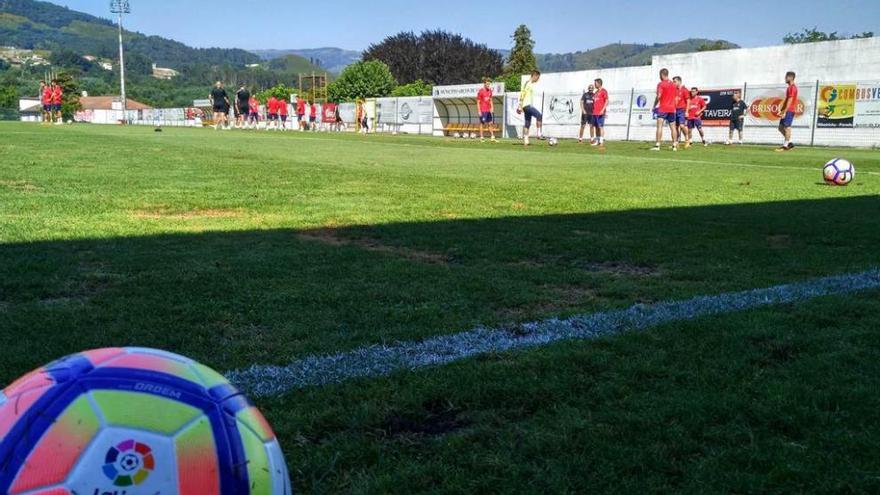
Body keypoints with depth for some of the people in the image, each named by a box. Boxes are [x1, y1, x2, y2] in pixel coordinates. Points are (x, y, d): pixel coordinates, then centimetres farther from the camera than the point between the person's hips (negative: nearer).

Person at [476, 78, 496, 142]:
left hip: (489, 110, 6)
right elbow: (478, 102, -8)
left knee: (491, 123, 7)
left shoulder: (490, 91, 10)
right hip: (483, 110, -6)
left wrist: (492, 108, 5)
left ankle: (492, 137, 10)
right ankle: (481, 138, 6)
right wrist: (479, 111, -12)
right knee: (482, 123, 0)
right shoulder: (480, 91, -8)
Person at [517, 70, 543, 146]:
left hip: (529, 105, 10)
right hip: (527, 105, -10)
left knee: (527, 124, 8)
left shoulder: (531, 84, 20)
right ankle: (539, 134, -20)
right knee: (539, 115, -21)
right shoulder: (527, 83, -9)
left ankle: (525, 140, 9)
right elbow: (522, 94, -16)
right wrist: (520, 106, -20)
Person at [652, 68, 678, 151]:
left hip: (663, 108, -6)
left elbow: (658, 96, -15)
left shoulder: (661, 84, -6)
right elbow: (676, 97, 17)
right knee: (673, 127, 10)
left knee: (659, 126, -12)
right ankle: (674, 145, 10)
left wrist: (654, 106, -4)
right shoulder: (673, 85, 14)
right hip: (672, 108, 6)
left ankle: (657, 145, -21)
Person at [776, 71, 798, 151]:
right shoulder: (790, 87, 19)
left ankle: (785, 146, -6)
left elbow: (790, 100, -18)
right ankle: (789, 143, 13)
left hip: (789, 111, -10)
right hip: (787, 111, 10)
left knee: (787, 127, -8)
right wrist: (781, 110, 21)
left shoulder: (792, 87, -12)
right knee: (781, 127, 10)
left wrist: (784, 111, -21)